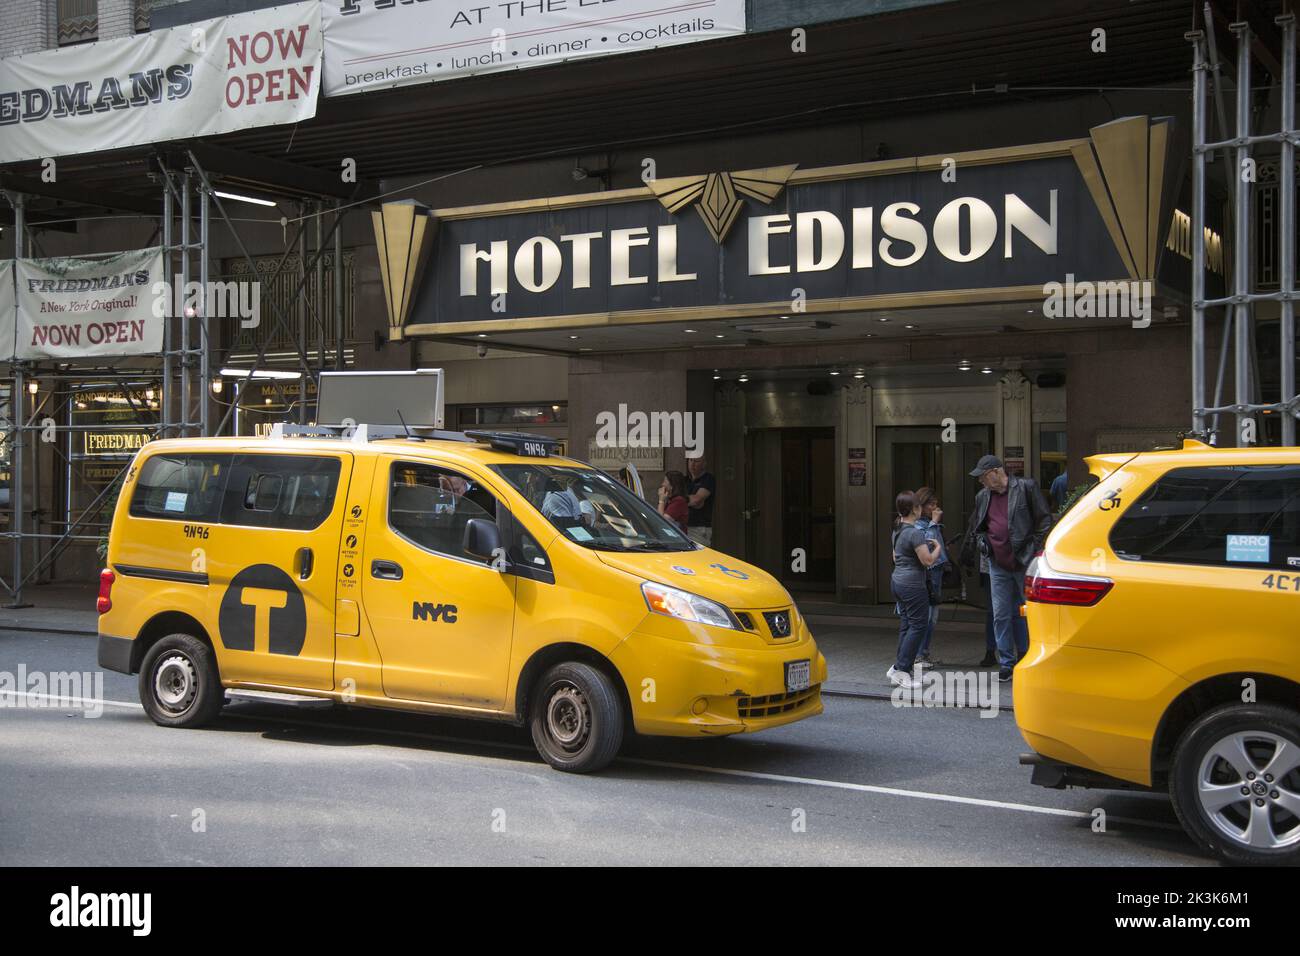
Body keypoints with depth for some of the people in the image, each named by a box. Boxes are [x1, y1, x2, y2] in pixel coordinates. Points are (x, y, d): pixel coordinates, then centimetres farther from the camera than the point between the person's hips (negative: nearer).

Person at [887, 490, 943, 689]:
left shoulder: (898, 531, 12)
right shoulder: (915, 533, -18)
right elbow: (928, 561, -19)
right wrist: (937, 548, 1)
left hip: (897, 581, 10)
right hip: (912, 584, -10)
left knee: (907, 624, 14)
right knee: (918, 625, -4)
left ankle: (899, 667, 14)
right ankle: (902, 669, -6)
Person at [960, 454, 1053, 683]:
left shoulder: (1025, 488, -5)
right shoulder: (983, 497, 11)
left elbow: (1044, 520, -3)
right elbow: (975, 527, 25)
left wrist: (1032, 547, -8)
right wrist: (977, 543, 17)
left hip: (1024, 563, -4)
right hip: (998, 566, 4)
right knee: (1001, 616, 4)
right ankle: (1006, 663, 11)